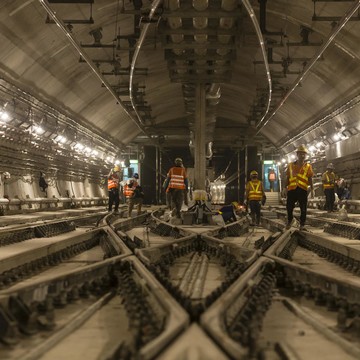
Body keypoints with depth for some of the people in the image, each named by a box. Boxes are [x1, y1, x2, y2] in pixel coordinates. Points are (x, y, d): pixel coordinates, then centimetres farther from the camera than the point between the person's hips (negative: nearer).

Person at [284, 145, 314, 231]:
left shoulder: (308, 166, 6)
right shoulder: (291, 165, 9)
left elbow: (310, 179, 4)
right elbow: (287, 178, 12)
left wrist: (312, 189, -3)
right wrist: (285, 188, 5)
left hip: (303, 190, -1)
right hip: (292, 189, 1)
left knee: (303, 209, 1)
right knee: (289, 207, 6)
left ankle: (302, 225, 10)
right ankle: (289, 221, 29)